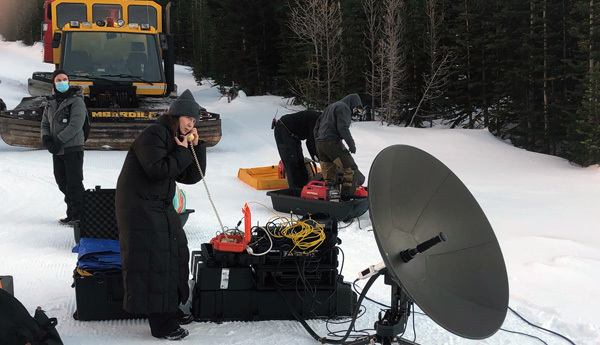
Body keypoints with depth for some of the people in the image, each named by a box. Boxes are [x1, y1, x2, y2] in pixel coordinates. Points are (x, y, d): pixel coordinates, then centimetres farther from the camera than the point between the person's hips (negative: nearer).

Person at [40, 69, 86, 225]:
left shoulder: (76, 101, -6)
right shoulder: (51, 103, 15)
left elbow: (75, 125, -16)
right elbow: (45, 124, 16)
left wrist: (58, 141, -19)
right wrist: (46, 139, -5)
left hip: (73, 149, -7)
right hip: (57, 151, 7)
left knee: (74, 183, -7)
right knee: (63, 184, 10)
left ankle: (78, 215, -2)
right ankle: (71, 214, 18)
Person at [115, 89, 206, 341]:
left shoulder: (178, 141, 13)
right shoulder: (154, 134, -15)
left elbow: (192, 177, 8)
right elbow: (157, 170, -27)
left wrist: (197, 147, -2)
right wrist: (183, 152, -16)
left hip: (160, 208, 10)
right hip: (140, 207, -10)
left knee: (174, 254, 15)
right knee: (153, 261, -11)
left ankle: (170, 309, 30)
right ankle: (161, 324, -8)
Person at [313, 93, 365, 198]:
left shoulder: (330, 107, 28)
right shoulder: (343, 107, -1)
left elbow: (317, 126, 28)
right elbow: (343, 128, -15)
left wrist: (317, 144, 27)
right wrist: (351, 144, -11)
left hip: (320, 144, 9)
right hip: (332, 143, -9)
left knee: (329, 177, 9)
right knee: (351, 170, -7)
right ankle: (347, 196, -14)